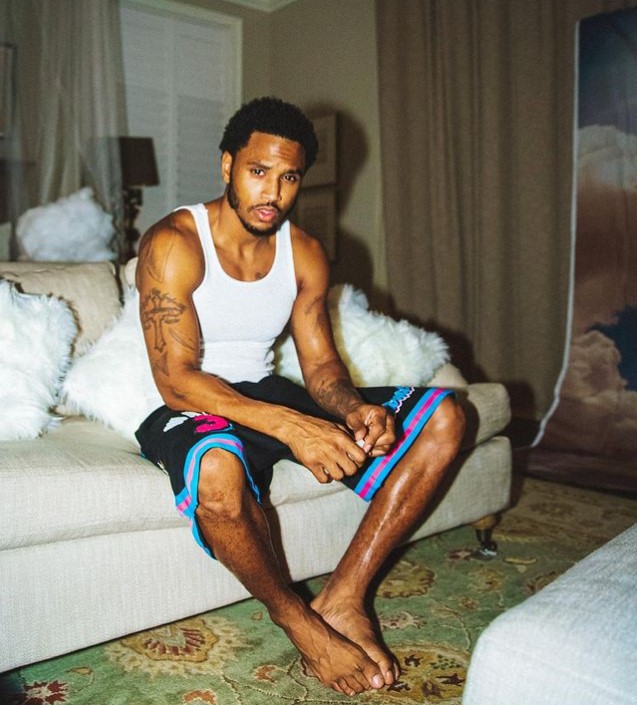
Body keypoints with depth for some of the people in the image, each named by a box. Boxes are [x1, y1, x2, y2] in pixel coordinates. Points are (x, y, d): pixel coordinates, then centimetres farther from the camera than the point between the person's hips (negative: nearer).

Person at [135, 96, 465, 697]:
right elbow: (176, 379, -23)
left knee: (442, 417, -7)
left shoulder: (304, 254, 4)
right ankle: (298, 622, -12)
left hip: (269, 394, 6)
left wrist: (355, 409, -22)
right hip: (191, 411, -5)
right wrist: (290, 426, -36)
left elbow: (320, 365, 3)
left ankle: (342, 599, -11)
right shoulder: (173, 245, -15)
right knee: (218, 468, -44)